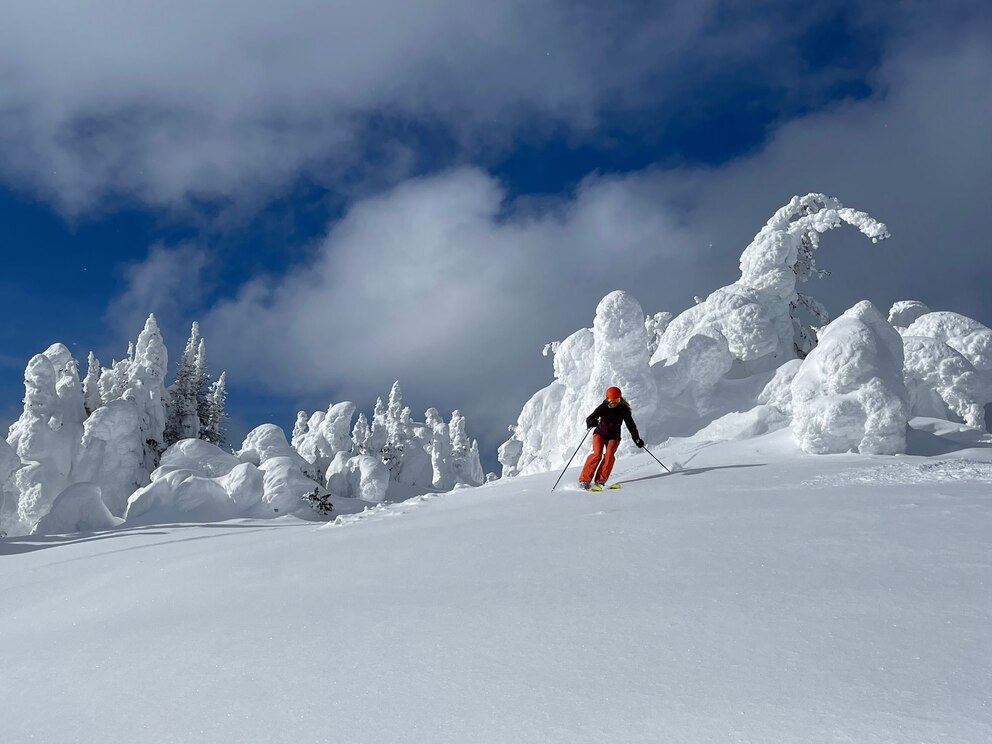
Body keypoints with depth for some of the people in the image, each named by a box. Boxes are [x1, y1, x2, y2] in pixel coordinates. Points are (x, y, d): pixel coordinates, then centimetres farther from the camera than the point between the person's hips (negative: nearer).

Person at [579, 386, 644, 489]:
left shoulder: (623, 409, -9)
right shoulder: (603, 407, -14)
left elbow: (630, 424, -2)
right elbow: (589, 419, -19)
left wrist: (636, 438, -9)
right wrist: (591, 422, -43)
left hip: (614, 436, 2)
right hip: (600, 433, -2)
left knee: (609, 455, -22)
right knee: (597, 454, -21)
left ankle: (601, 480, -16)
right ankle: (584, 479, -19)